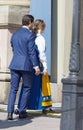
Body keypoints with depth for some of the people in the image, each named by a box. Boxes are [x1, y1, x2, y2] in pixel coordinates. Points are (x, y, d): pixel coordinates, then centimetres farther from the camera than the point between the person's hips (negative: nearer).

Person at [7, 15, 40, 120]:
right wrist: (36, 66, -11)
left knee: (13, 89, 5)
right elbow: (32, 52, -13)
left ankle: (10, 112, -4)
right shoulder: (30, 35, -9)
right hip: (26, 65, -5)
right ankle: (22, 112, 8)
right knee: (27, 88, 8)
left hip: (14, 65, 5)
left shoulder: (14, 35, 11)